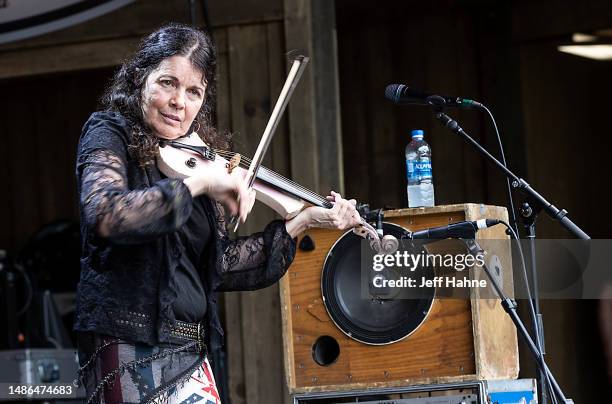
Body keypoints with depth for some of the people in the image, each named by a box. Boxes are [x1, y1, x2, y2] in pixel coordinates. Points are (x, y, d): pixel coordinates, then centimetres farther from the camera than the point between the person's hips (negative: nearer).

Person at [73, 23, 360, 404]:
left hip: (188, 352, 7)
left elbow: (218, 266, 15)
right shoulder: (109, 135, -2)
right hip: (131, 351, -7)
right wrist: (196, 184, -21)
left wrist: (300, 224, 12)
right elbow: (104, 215, -23)